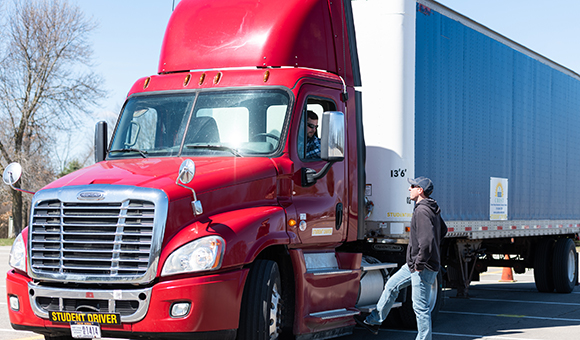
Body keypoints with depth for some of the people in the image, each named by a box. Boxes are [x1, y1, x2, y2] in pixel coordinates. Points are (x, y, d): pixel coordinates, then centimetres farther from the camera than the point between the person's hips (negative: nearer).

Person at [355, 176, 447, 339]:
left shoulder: (422, 211, -21)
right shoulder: (432, 209, 11)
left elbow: (427, 241, -31)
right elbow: (443, 230, 28)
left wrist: (420, 263, -21)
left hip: (423, 268, -11)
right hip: (414, 264, 11)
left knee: (420, 306, -4)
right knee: (391, 286, 18)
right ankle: (374, 321, 27)